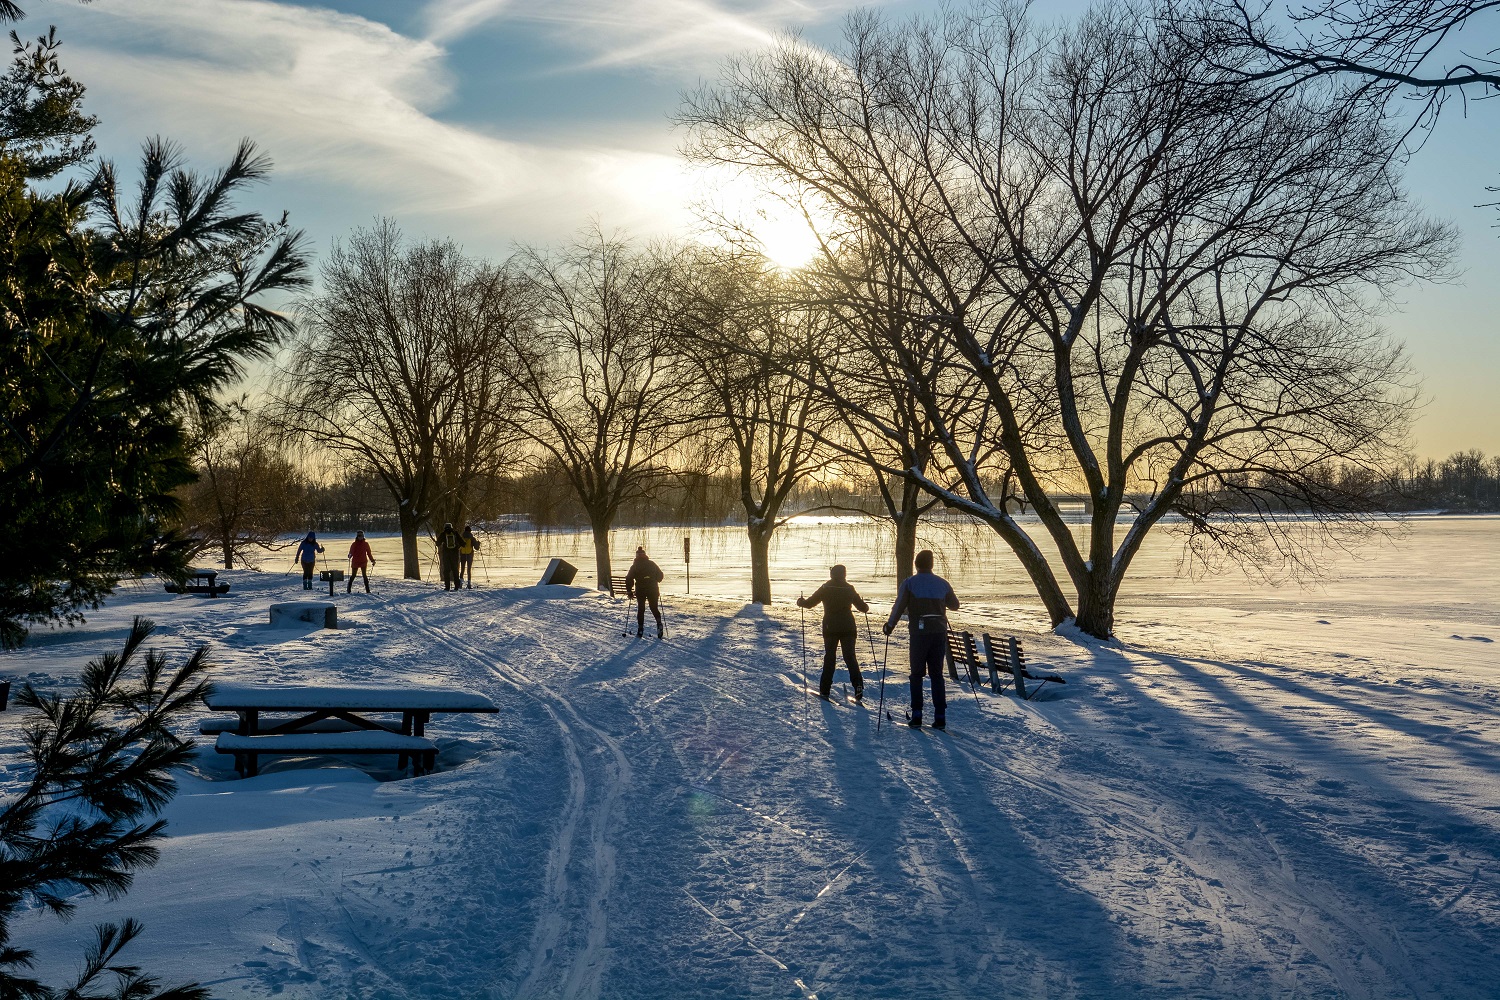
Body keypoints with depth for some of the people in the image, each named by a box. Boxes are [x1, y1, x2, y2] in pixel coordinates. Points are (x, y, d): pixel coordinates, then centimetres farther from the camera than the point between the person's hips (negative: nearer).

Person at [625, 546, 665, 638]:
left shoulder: (634, 566, 0)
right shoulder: (652, 564, 4)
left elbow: (629, 579, -5)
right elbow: (661, 575, 7)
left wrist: (629, 591, 4)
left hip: (640, 591, -1)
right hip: (653, 590, 1)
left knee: (640, 609, 9)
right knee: (654, 608, 11)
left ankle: (640, 629, 2)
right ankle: (659, 624, -12)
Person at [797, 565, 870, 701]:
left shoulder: (825, 589, -2)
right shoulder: (849, 589, 0)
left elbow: (809, 603, 2)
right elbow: (863, 607, 4)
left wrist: (801, 602, 23)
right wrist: (866, 607, 27)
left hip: (830, 628, 0)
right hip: (848, 628, 0)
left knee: (829, 657, 8)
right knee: (850, 657, 3)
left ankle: (825, 690, 7)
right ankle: (858, 686, -14)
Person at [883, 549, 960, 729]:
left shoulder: (909, 583, -4)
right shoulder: (942, 583, 6)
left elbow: (899, 606, -6)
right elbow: (954, 605, 17)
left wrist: (890, 625, 8)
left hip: (919, 633, -2)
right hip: (939, 633, 3)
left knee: (917, 674, 7)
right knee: (937, 674, 8)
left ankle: (916, 715, 1)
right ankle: (940, 717, 3)